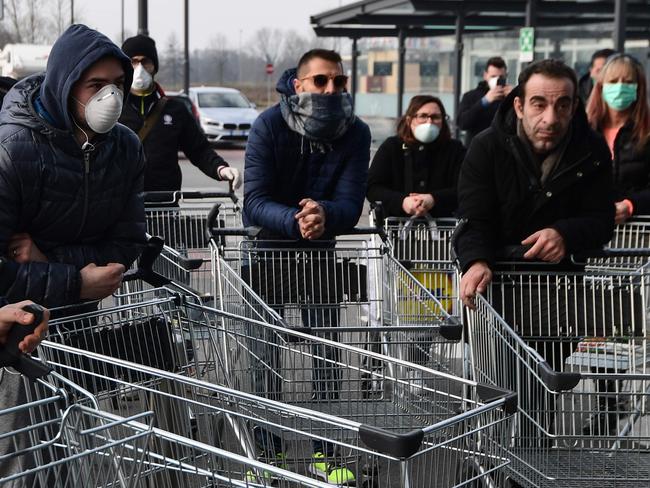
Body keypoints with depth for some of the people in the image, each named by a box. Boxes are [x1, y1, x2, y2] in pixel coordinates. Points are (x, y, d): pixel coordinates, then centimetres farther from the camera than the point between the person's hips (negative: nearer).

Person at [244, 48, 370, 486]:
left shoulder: (356, 133, -16)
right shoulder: (270, 126, -22)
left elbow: (350, 204, -23)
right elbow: (255, 201, -29)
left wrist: (324, 215, -46)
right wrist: (296, 220, -49)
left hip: (319, 247, 2)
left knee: (326, 345, 0)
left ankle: (325, 452, 12)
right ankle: (268, 452, 14)